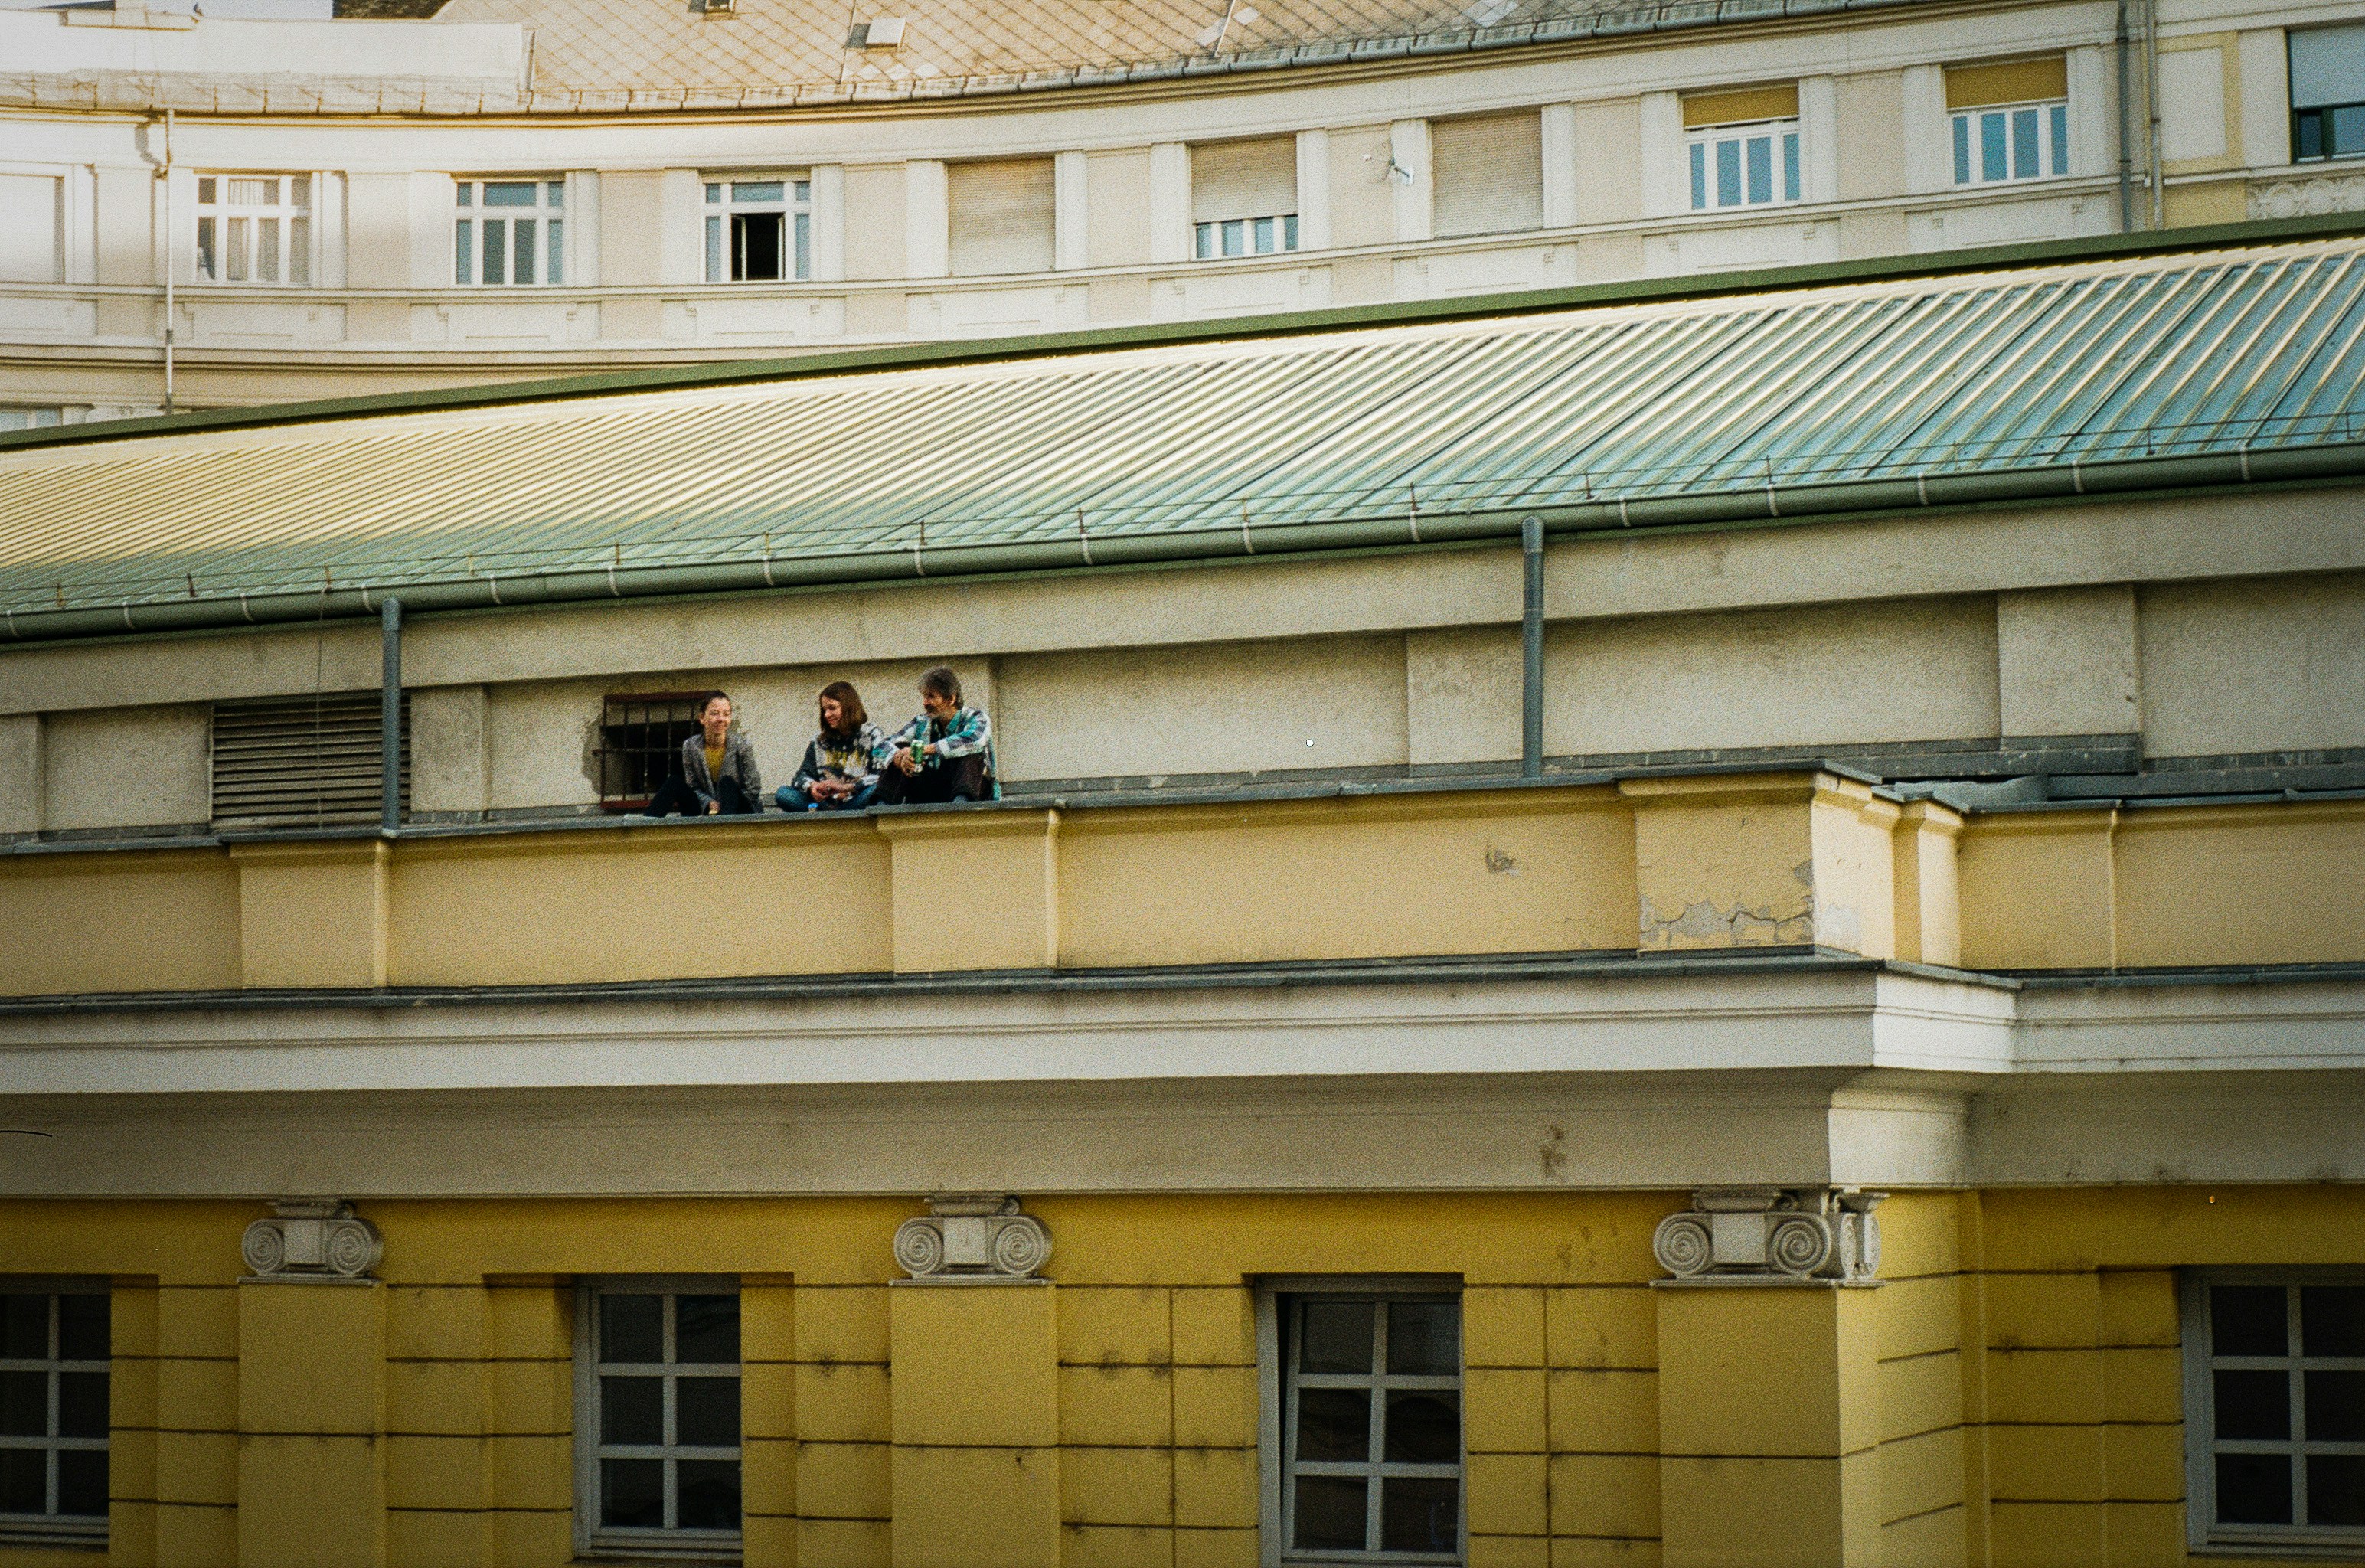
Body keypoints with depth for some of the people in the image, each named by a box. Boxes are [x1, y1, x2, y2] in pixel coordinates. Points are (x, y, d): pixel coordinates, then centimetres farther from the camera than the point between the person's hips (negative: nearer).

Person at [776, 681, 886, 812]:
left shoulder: (871, 734, 5)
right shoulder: (820, 741, 18)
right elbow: (804, 774, 14)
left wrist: (846, 787, -20)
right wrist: (812, 786, -11)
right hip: (826, 804, 4)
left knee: (875, 791, -37)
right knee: (783, 794, -17)